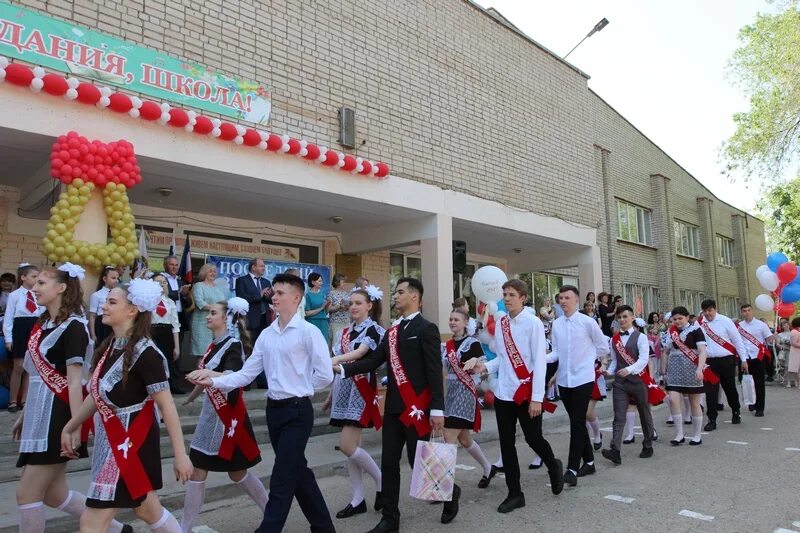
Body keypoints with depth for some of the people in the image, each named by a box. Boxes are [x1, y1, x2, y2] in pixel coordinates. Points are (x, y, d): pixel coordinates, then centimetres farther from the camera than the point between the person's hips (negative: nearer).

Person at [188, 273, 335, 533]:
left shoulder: (308, 332, -13)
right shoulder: (266, 335, 6)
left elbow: (325, 375, -13)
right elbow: (246, 374, 3)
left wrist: (299, 389, -3)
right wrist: (214, 381, -9)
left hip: (297, 412, -7)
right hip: (274, 410, 7)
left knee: (281, 480, -3)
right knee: (297, 472, 18)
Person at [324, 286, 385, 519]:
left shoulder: (374, 329, -6)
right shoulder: (345, 331, 14)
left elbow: (359, 353, -24)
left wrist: (336, 359, -39)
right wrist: (331, 393, 17)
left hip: (360, 390, -7)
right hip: (344, 389, 7)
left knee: (347, 445, -11)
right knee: (352, 447, 8)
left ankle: (382, 481, 9)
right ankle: (358, 499, 17)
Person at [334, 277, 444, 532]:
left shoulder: (426, 329, -8)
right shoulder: (392, 331, 12)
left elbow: (435, 372, -13)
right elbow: (373, 360, 5)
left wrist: (437, 408, -18)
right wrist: (342, 368, -7)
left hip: (417, 406, -7)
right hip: (394, 406, 7)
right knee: (389, 463, 9)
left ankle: (449, 491, 30)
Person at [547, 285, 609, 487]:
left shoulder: (587, 322, -7)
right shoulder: (556, 324, 3)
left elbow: (603, 347, 3)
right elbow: (556, 352, 5)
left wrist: (585, 358, 5)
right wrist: (542, 359, -13)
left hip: (582, 378, -5)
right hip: (564, 379, 5)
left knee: (577, 423, -7)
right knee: (576, 422, 14)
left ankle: (572, 469, -4)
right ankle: (588, 461, 29)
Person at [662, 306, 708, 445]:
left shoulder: (695, 330, -5)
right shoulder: (671, 331, 9)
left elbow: (702, 351, -13)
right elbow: (666, 352, 17)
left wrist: (699, 369, -26)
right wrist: (663, 370, 13)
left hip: (692, 370, -4)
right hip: (675, 370, 4)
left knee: (694, 403, 5)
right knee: (673, 399, -9)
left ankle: (697, 435, 18)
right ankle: (679, 434, 1)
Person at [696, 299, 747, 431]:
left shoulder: (725, 321, -6)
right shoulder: (699, 323, 1)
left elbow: (737, 340, -2)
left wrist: (744, 360, -2)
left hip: (726, 360, -1)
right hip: (709, 361, 2)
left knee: (730, 388, 13)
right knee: (710, 391, 0)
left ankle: (736, 413, 36)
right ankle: (712, 420, 6)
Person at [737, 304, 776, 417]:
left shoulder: (761, 324, -3)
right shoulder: (739, 326, 5)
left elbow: (769, 338, -4)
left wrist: (773, 338, -25)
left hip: (758, 357, -3)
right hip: (744, 358, 3)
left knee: (759, 384, 1)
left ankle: (760, 408, 7)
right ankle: (752, 403, 31)